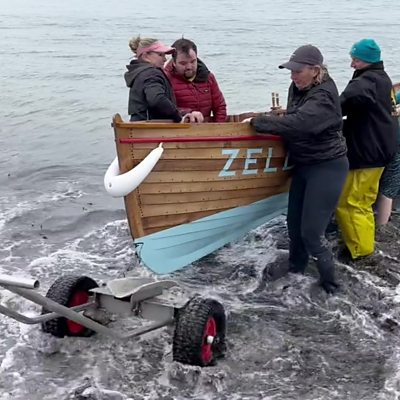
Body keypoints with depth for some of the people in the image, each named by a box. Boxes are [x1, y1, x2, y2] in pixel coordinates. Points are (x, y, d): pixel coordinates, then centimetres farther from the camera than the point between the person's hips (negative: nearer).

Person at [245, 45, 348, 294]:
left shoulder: (324, 96, -23)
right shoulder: (298, 89, 3)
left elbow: (298, 122, -35)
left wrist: (258, 122, -27)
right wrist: (273, 121, -4)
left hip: (327, 169, -8)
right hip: (304, 165, 8)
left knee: (311, 232, -7)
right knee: (294, 223, 15)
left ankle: (330, 282, 12)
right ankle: (296, 268, 36)